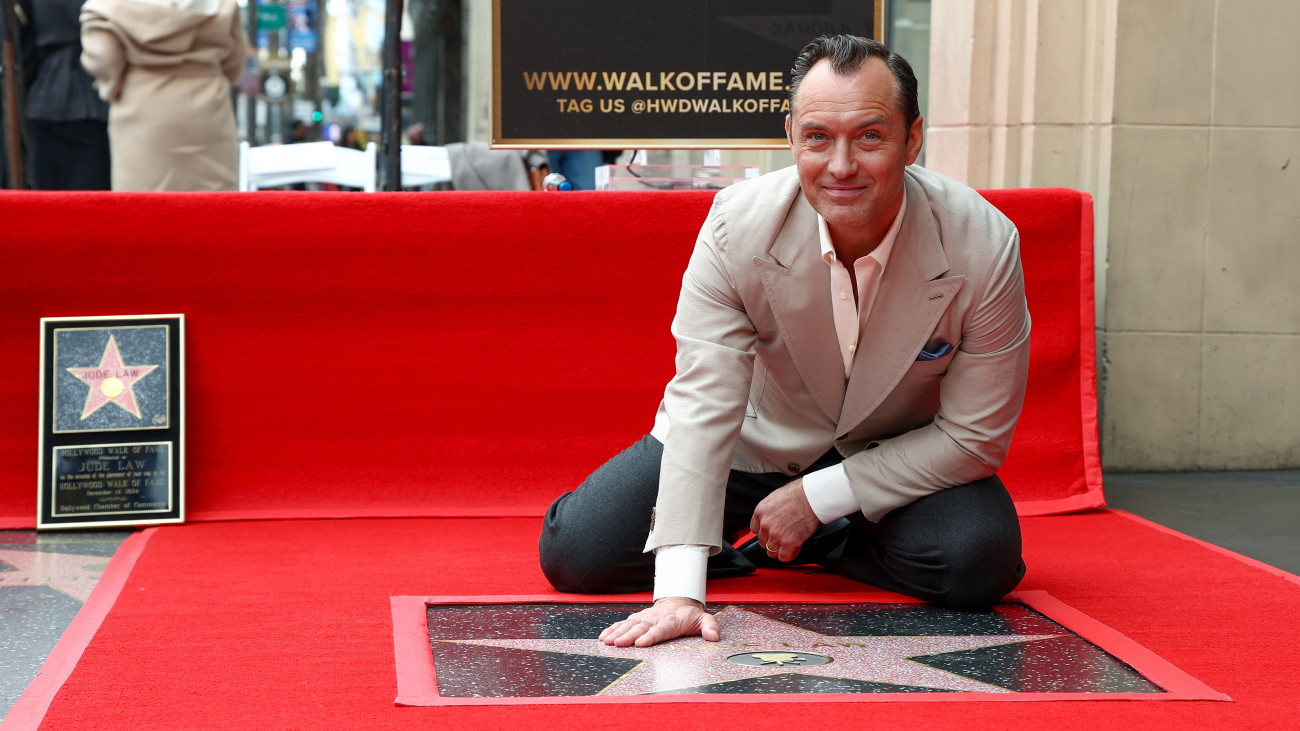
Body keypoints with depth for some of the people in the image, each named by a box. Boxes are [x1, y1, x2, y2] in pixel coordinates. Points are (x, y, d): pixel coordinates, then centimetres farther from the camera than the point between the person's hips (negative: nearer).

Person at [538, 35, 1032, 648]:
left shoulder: (984, 246, -28)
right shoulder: (738, 225, -27)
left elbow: (976, 435, -18)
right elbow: (703, 405, -30)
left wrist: (817, 497, -23)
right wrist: (679, 591, -40)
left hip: (901, 455, 0)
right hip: (758, 437, 0)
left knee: (978, 561, -31)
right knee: (574, 553, -13)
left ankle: (825, 542, -1)